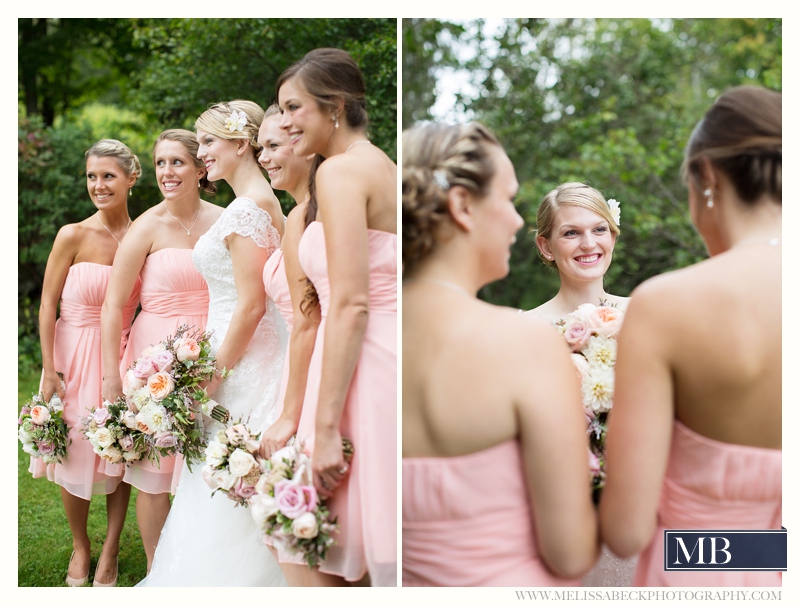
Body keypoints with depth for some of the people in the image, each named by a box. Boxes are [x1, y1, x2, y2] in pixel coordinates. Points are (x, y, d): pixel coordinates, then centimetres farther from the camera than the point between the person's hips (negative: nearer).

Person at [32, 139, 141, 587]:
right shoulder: (74, 236, -9)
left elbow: (149, 304, 5)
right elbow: (48, 304, -6)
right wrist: (49, 370, -9)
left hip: (124, 354, 2)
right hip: (75, 352, -1)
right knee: (75, 451, 7)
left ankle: (110, 551, 21)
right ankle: (80, 548, 28)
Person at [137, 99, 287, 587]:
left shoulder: (247, 208, -16)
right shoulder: (262, 200, 14)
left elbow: (251, 305, -21)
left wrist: (213, 378, -17)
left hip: (242, 358, -10)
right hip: (248, 357, 10)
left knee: (229, 503, -2)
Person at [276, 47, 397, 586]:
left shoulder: (341, 170, -9)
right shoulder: (383, 167, 18)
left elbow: (351, 305, -18)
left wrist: (326, 428, -18)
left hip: (367, 372, -9)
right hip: (387, 360, 9)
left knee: (318, 553, 0)